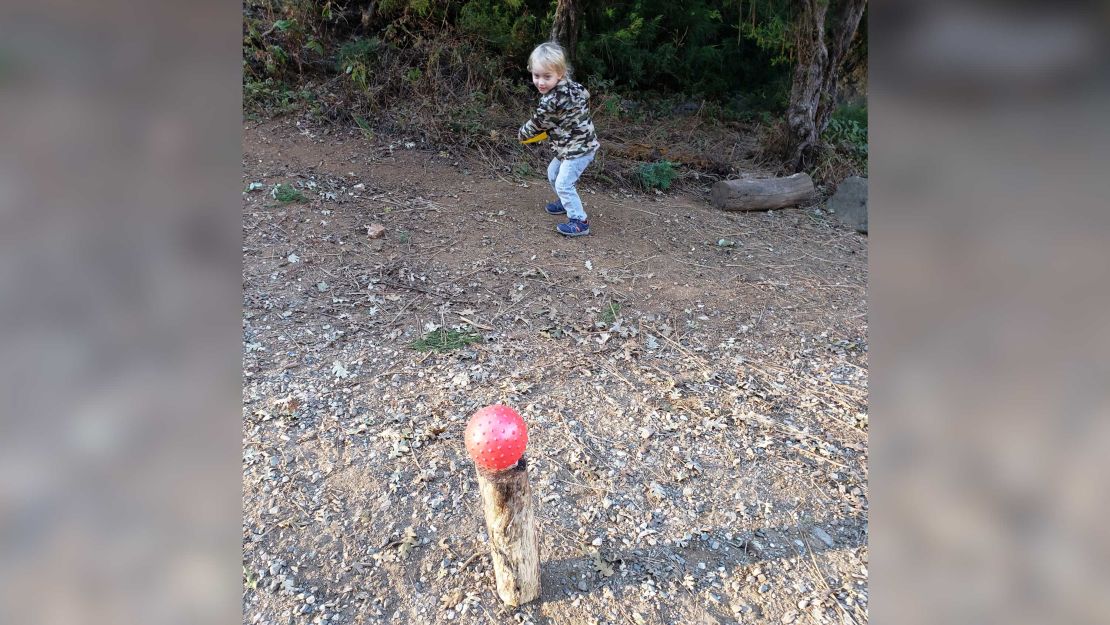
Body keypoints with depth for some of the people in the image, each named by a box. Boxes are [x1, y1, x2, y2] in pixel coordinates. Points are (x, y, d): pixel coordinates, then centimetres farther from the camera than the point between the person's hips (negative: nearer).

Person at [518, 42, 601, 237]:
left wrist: (522, 133, 9)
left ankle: (579, 221, 0)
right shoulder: (568, 85, -1)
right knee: (553, 172, 25)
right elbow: (584, 94, 19)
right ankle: (566, 203, 43)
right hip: (571, 145, 11)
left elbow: (536, 124, -12)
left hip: (579, 148, -11)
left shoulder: (551, 101, -28)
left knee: (563, 184, -10)